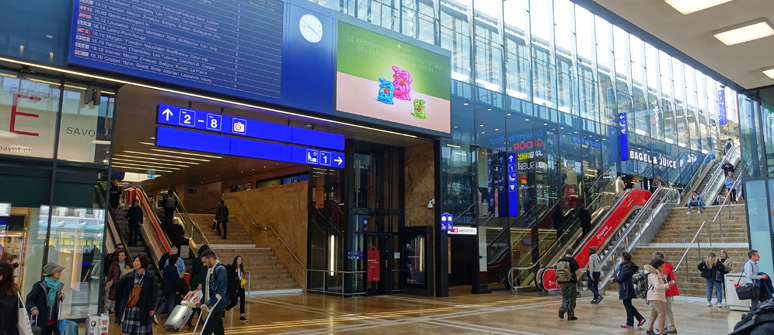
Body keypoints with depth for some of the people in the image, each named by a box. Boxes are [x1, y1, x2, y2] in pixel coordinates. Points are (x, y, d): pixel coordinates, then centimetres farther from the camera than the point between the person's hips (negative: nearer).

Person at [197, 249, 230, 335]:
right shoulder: (210, 269, 14)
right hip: (212, 305, 9)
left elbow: (220, 291, -22)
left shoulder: (220, 269, -15)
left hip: (217, 305, -9)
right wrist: (201, 302, 16)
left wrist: (208, 304, -23)